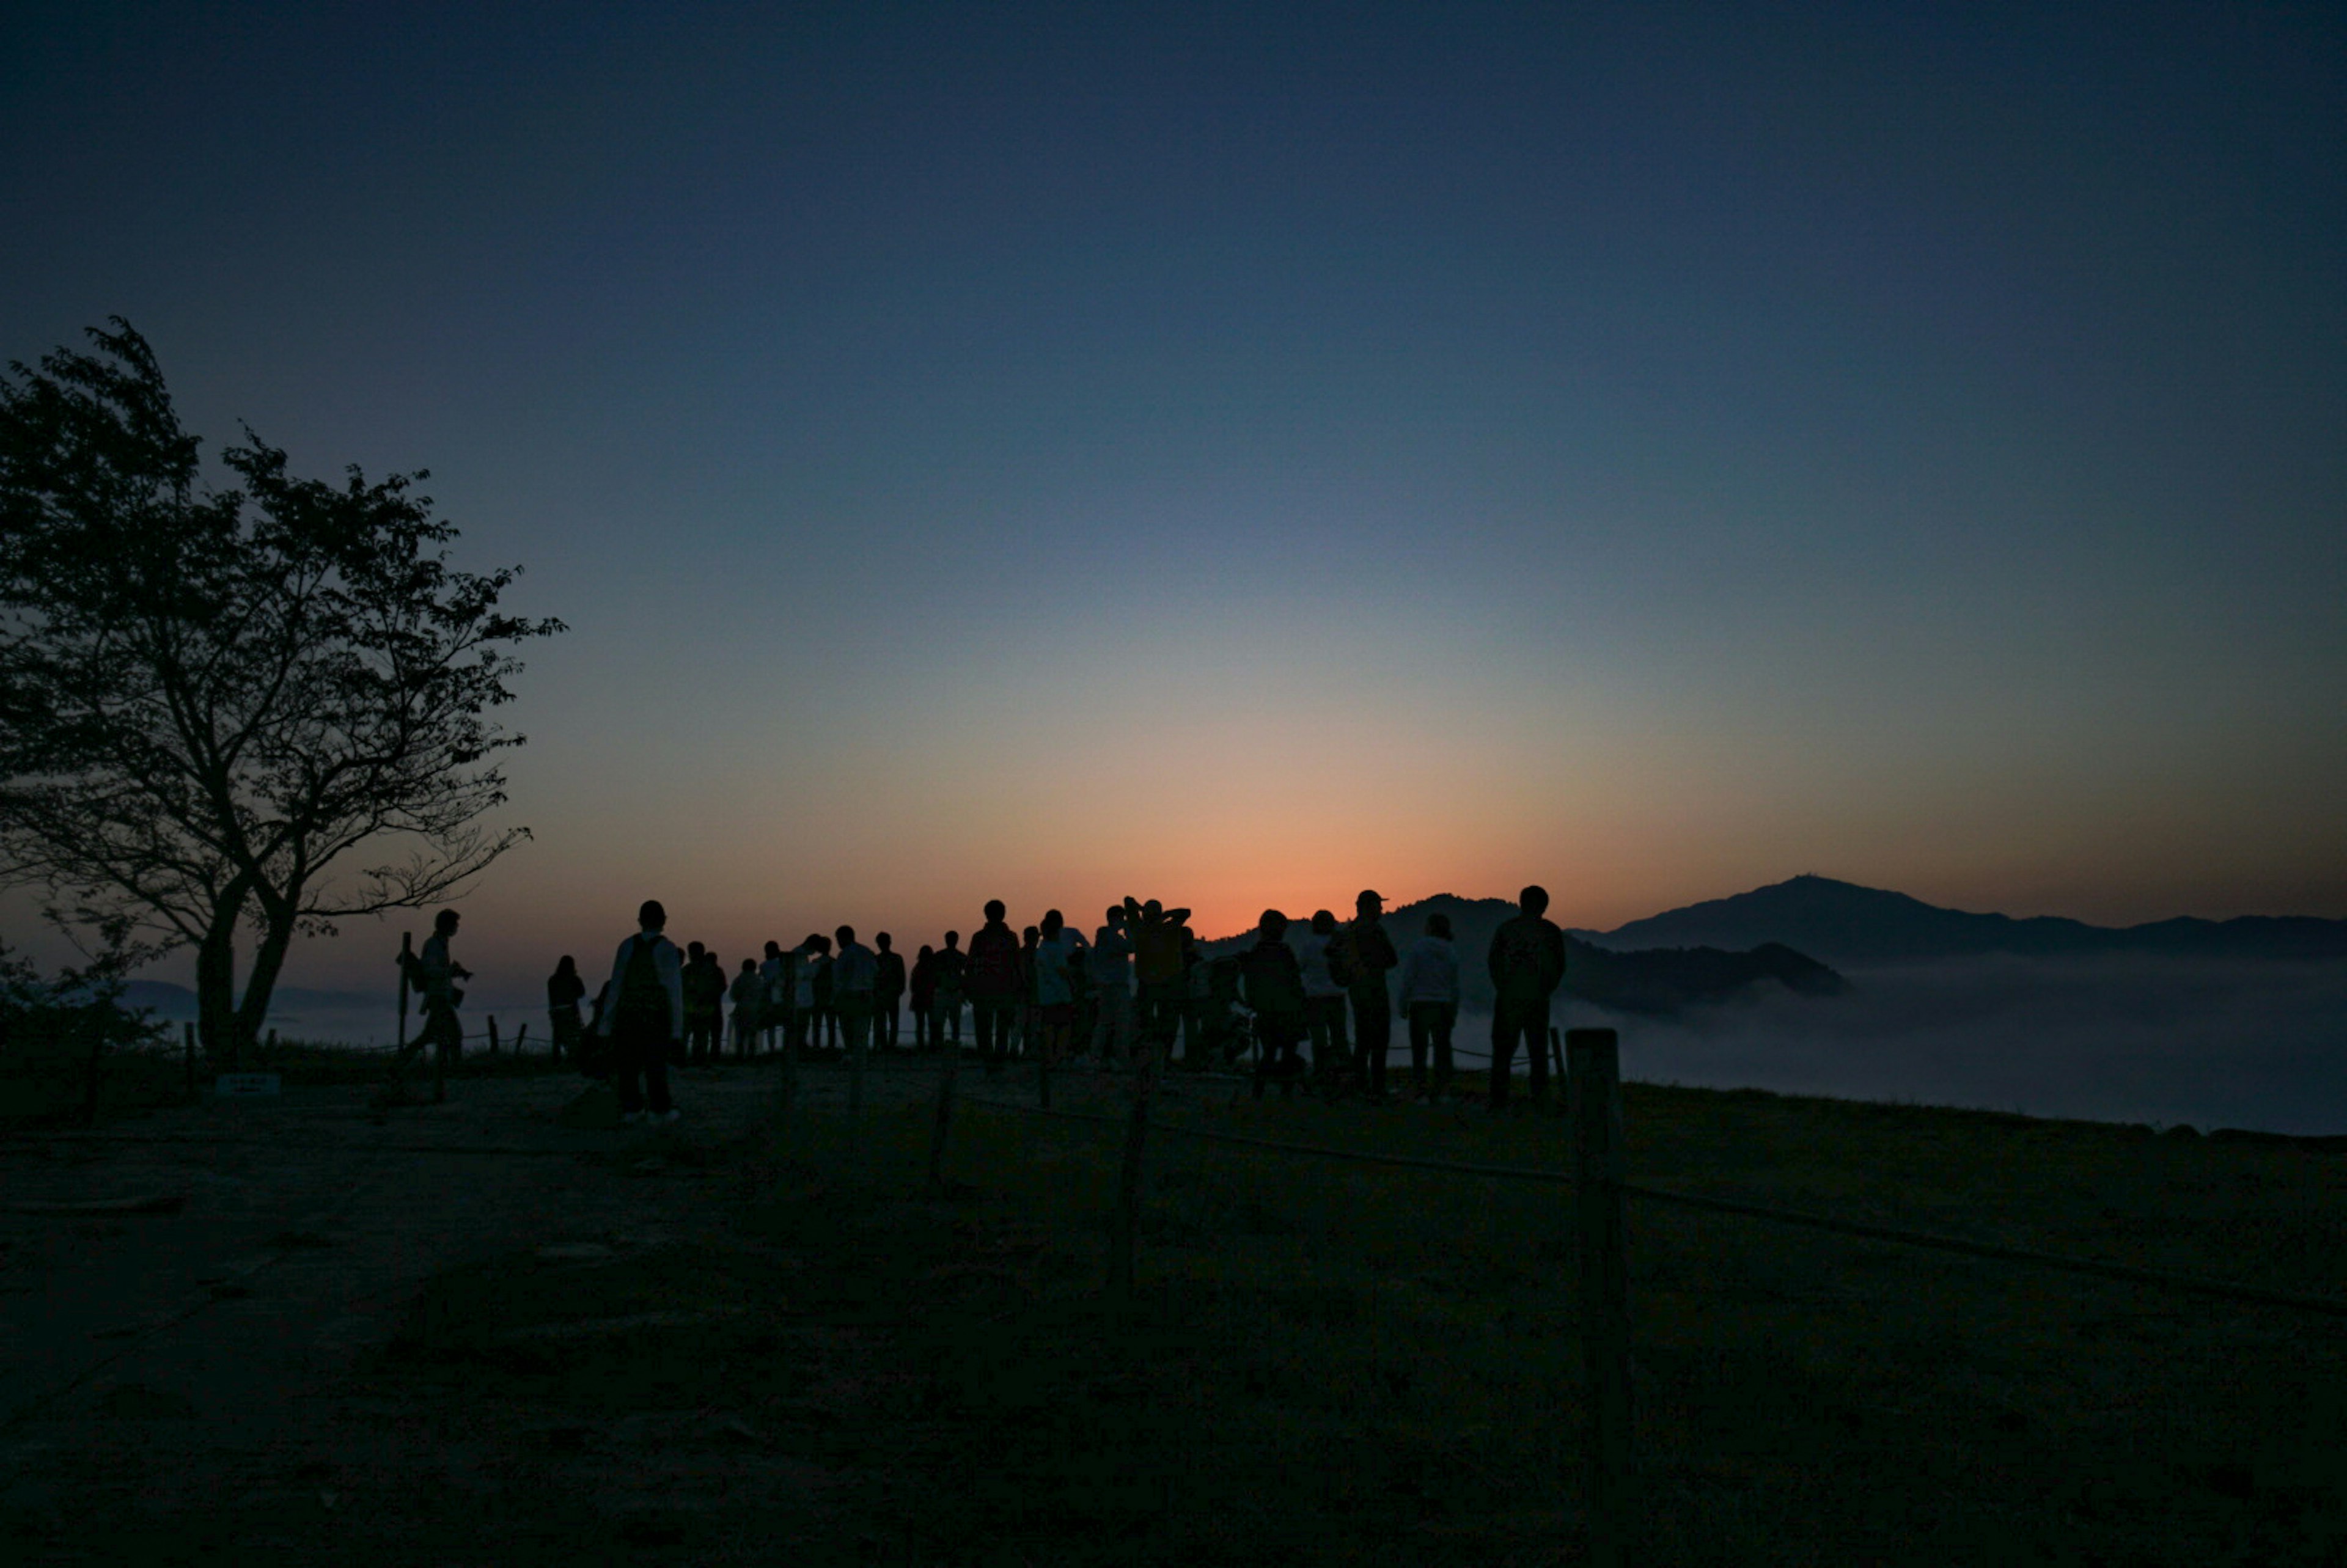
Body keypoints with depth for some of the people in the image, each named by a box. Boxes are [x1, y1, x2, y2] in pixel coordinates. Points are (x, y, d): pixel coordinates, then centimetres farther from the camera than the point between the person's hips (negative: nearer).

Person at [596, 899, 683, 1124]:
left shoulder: (627, 946, 2)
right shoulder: (667, 949, -7)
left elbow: (616, 986, 3)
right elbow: (675, 990, -9)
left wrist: (608, 1023, 8)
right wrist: (677, 1027, -5)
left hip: (627, 1014, 3)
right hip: (656, 1016, -2)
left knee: (629, 1063, 9)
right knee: (656, 1063, 4)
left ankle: (630, 1108, 11)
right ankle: (659, 1109, 7)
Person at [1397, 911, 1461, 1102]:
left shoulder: (1418, 947, -9)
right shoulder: (1451, 952, 2)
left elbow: (1408, 978, -10)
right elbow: (1455, 986, 4)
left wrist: (1402, 1006, -1)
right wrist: (1454, 1014, 12)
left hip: (1421, 1005, -3)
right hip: (1444, 1006, 3)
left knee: (1419, 1050, 3)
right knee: (1442, 1048, 12)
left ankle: (1421, 1092, -2)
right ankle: (1444, 1090, 8)